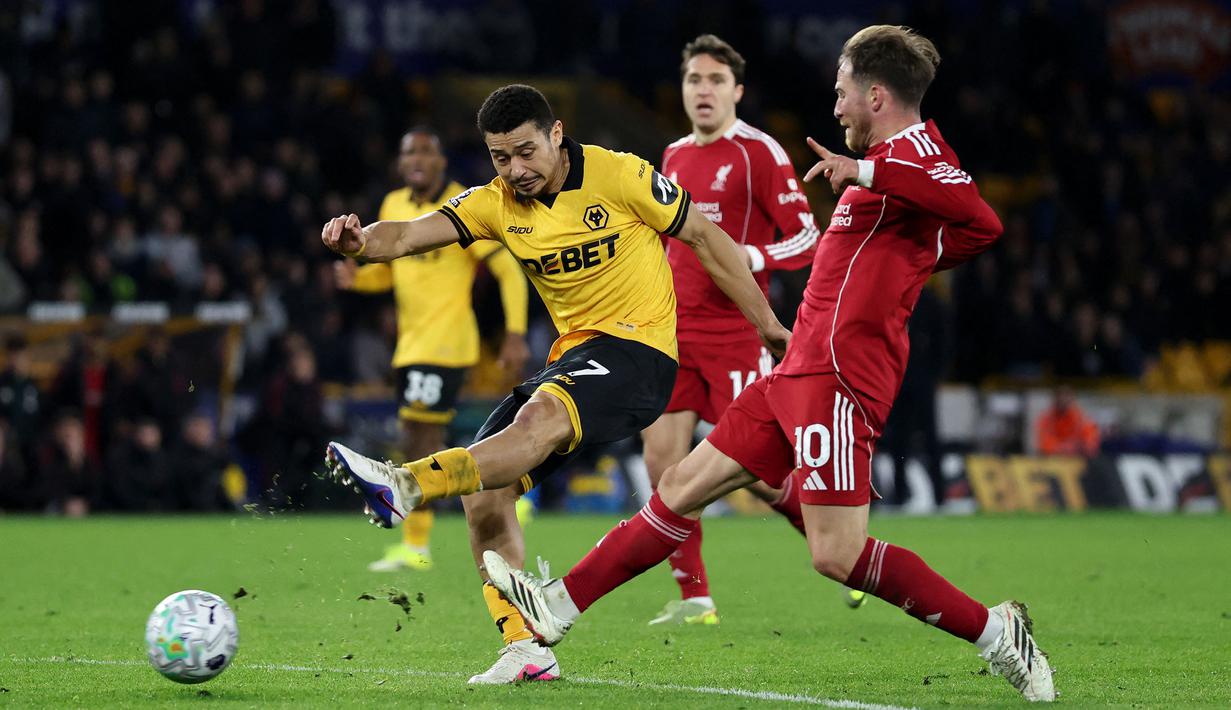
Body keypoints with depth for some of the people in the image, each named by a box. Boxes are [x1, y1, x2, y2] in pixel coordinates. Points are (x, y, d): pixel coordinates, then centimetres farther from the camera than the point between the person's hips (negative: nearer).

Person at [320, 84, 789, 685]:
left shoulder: (618, 176, -9)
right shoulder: (496, 204, 3)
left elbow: (703, 237, 0)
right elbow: (410, 235, -8)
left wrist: (767, 325, 3)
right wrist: (361, 241, -33)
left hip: (639, 348, -7)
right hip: (570, 359, 7)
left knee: (539, 417, -36)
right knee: (484, 495, -7)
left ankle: (404, 484, -55)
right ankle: (524, 651, -3)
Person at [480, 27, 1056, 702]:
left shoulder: (915, 146, -11)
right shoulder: (895, 158, 18)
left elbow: (980, 219, -32)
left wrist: (867, 172, -35)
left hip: (836, 379, -10)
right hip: (800, 371, 10)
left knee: (837, 553, -15)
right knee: (682, 487, 13)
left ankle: (994, 633, -4)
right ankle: (559, 604, 20)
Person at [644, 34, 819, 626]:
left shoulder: (758, 152, -6)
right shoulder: (674, 157, 14)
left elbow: (807, 237, -10)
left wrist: (751, 258, -25)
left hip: (735, 333, -6)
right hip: (675, 332, 6)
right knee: (662, 456, -3)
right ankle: (693, 597, 5)